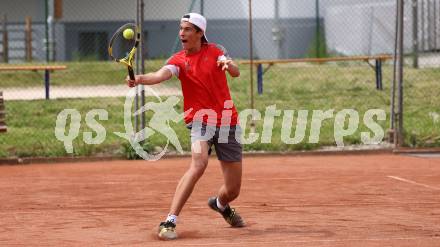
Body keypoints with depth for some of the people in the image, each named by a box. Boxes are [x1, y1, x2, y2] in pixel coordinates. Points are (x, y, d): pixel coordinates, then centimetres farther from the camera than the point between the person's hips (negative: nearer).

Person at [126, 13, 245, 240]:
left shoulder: (215, 51, 3)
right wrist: (139, 79, -42)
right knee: (199, 163, -33)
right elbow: (161, 75, -21)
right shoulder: (178, 60, -1)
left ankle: (220, 204, 45)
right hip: (201, 120, -2)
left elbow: (236, 73, -11)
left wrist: (229, 64, -36)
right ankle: (169, 221, -35)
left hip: (228, 122, 2)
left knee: (232, 190, 6)